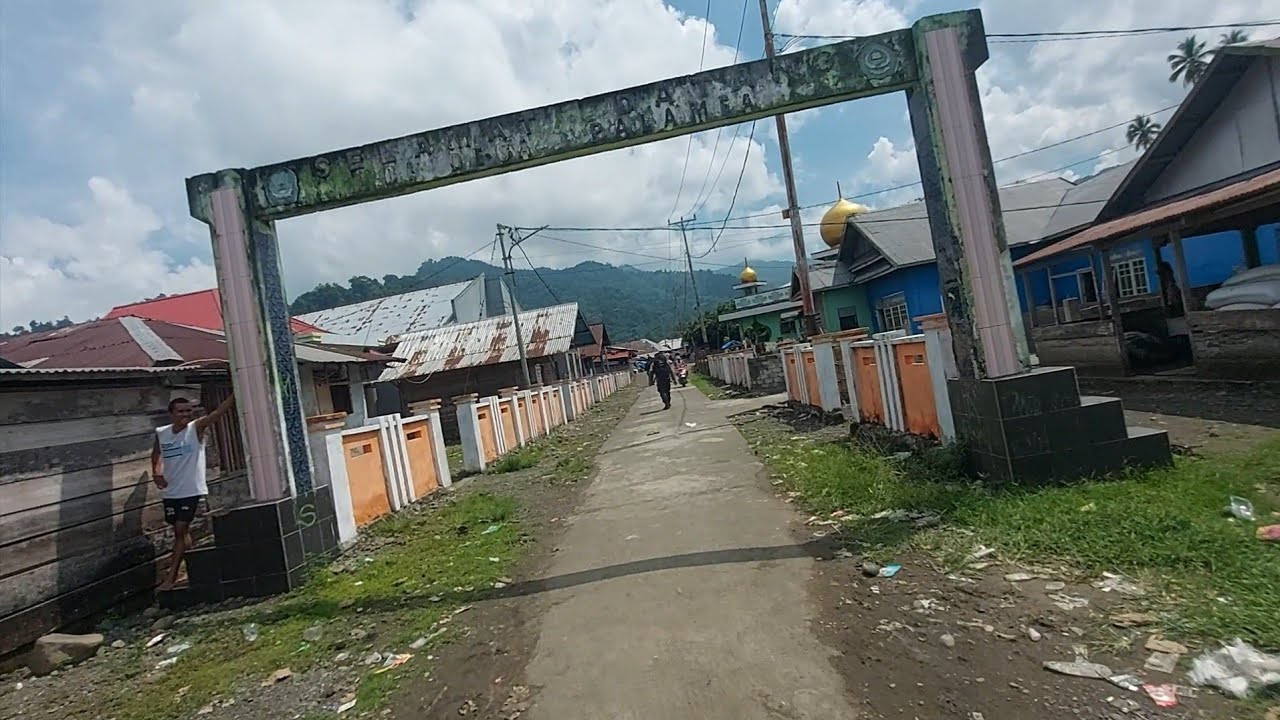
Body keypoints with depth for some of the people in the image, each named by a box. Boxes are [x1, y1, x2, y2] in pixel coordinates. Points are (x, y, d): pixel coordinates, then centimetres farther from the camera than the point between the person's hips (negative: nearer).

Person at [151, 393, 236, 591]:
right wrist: (156, 472, 5)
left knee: (180, 531, -4)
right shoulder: (161, 433, 0)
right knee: (181, 531, 14)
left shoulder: (196, 428, -11)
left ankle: (172, 576, 4)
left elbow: (220, 411, -23)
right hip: (170, 492, 5)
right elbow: (156, 453, 21)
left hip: (191, 490, -4)